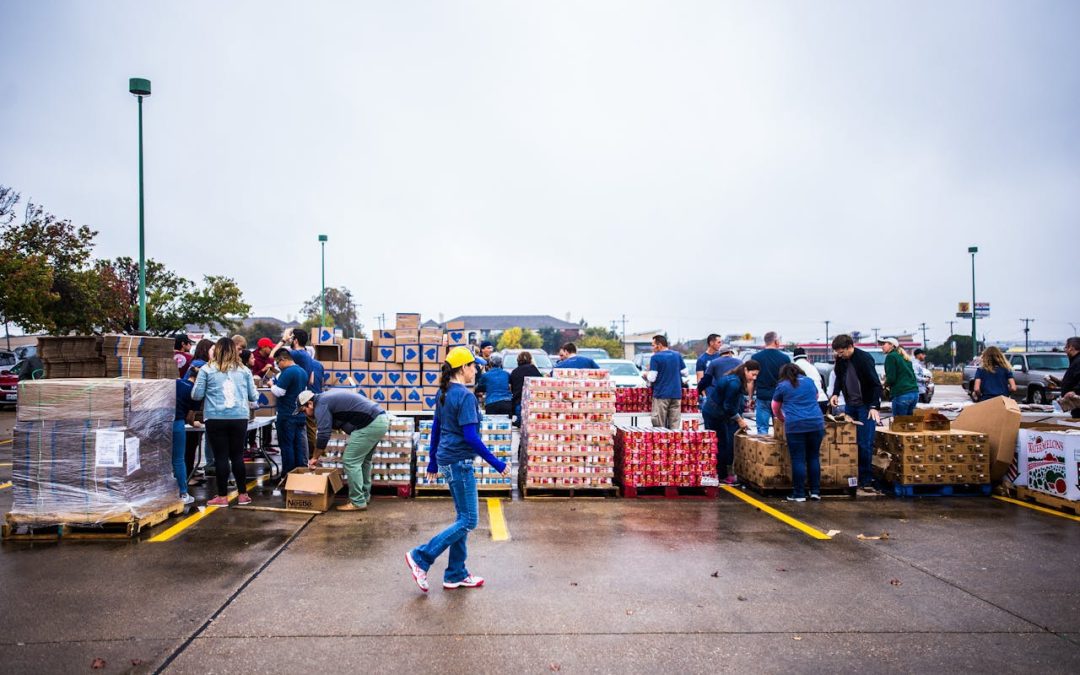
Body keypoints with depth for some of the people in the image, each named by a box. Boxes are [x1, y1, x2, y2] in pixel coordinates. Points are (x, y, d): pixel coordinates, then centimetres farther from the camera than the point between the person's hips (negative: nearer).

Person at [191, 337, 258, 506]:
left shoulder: (207, 369, 1)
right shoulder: (244, 370, 6)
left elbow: (196, 395, 2)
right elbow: (254, 396, 10)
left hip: (216, 418, -2)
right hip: (239, 418, 2)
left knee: (221, 457, 5)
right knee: (237, 456, 11)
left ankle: (223, 496, 11)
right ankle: (243, 495, 17)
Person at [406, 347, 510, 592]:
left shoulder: (445, 393, 9)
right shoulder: (466, 396, -18)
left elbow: (436, 428, 15)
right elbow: (471, 437, -22)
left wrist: (433, 461, 23)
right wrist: (497, 464, -17)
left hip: (447, 460, 10)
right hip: (459, 462, -10)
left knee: (463, 517, 15)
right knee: (468, 521, 0)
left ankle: (456, 575, 21)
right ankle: (421, 558, 1)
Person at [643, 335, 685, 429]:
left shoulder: (655, 357, -7)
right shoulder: (677, 355, 8)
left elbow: (652, 378, -10)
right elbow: (684, 373, 13)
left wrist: (646, 375, 10)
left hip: (661, 394, -4)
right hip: (676, 394, 4)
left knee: (659, 426, 3)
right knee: (675, 426, 7)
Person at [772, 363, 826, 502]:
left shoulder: (782, 386, 9)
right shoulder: (810, 381, 17)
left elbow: (775, 409, 20)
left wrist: (783, 419, 37)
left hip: (795, 426, -3)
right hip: (816, 423, 3)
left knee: (798, 460, -1)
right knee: (814, 458, 12)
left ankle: (799, 494, 1)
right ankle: (815, 491, 14)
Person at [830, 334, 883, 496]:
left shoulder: (864, 359, -18)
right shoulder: (841, 360, 0)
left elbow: (876, 384, -18)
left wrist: (875, 407, -26)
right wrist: (835, 393, 1)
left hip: (866, 407, -6)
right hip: (850, 405, 6)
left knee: (864, 445, -6)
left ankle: (865, 482, 0)